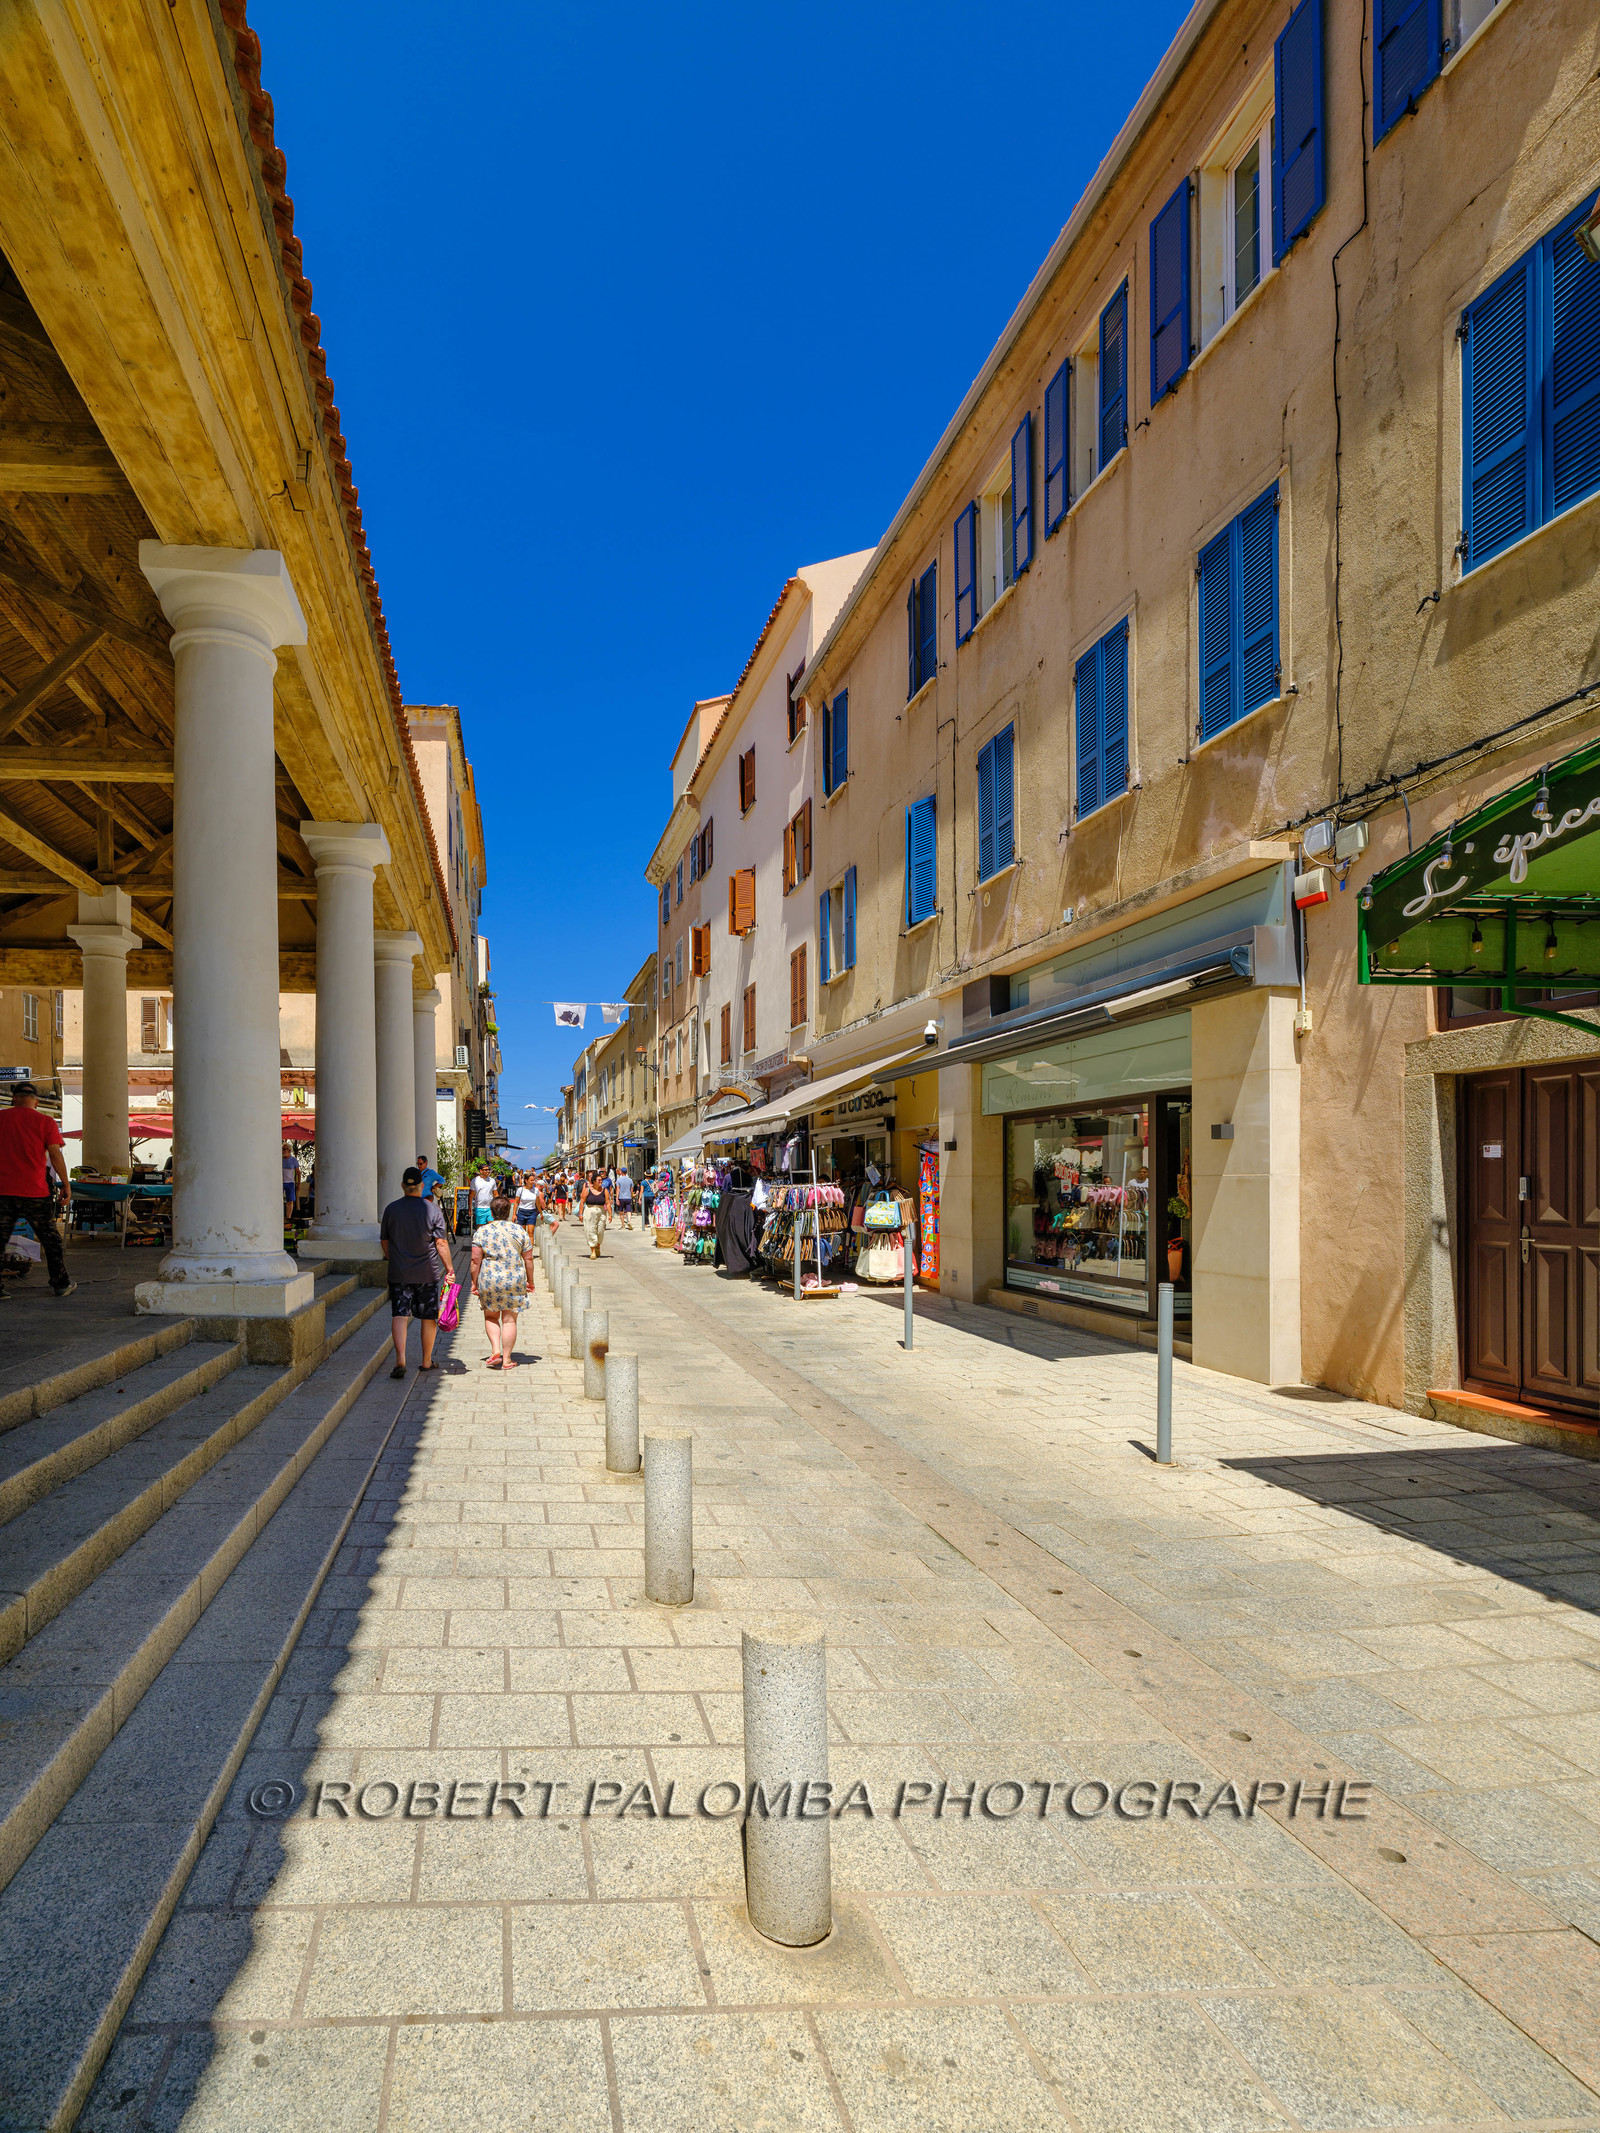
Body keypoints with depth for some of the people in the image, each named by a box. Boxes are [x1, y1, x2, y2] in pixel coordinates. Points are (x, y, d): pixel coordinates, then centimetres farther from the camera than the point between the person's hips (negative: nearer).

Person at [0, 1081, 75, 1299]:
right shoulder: (45, 1121, -2)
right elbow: (55, 1154, -6)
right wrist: (66, 1184, 0)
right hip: (34, 1191, -2)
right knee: (50, 1239, 9)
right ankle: (61, 1283, 14)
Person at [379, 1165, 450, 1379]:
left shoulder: (391, 1209, 0)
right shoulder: (432, 1209, -6)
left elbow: (384, 1242, 9)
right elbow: (442, 1243, -8)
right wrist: (449, 1269, 0)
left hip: (399, 1273, 1)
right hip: (428, 1273, -1)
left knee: (399, 1315, -3)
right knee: (428, 1317, 12)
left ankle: (400, 1359, -21)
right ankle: (427, 1361, 22)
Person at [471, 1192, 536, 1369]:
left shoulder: (481, 1232, -2)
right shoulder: (520, 1231, 3)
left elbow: (476, 1260, -5)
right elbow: (528, 1259, 4)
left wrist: (474, 1282, 5)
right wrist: (530, 1281, 14)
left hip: (489, 1281, -1)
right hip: (515, 1281, 1)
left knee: (491, 1317, 17)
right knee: (509, 1320, 6)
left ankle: (495, 1350, 0)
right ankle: (506, 1359, 7)